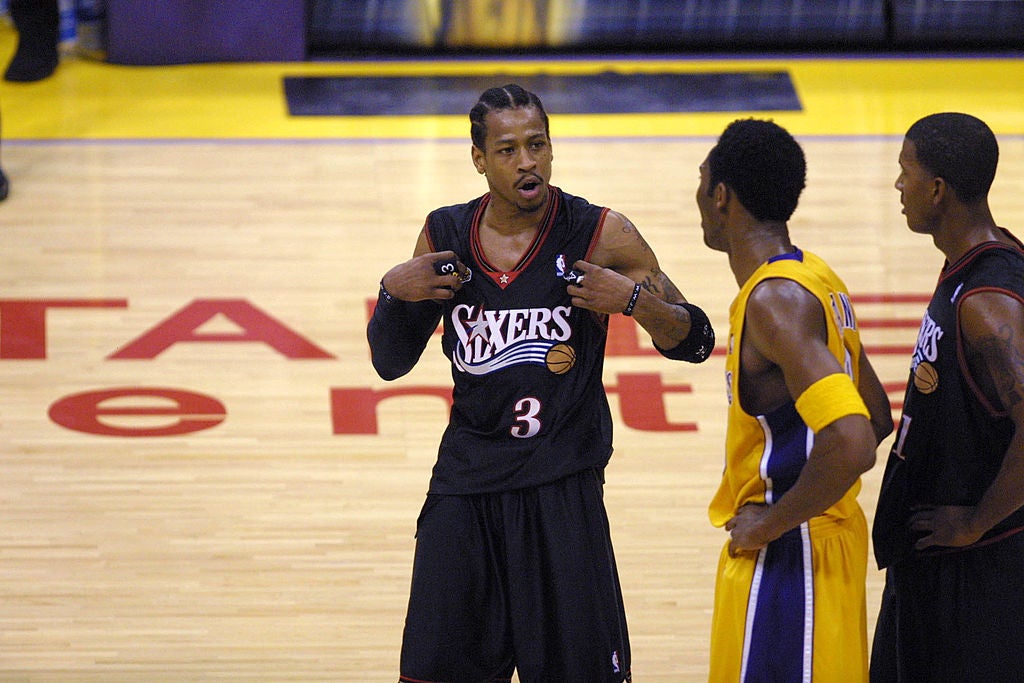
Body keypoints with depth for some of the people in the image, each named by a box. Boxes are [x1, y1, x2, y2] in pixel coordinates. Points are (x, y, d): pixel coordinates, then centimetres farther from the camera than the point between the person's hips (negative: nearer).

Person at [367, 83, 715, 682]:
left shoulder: (602, 236, -7)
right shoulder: (444, 238, 3)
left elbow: (695, 343, -3)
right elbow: (391, 362, 12)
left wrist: (633, 297, -21)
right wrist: (393, 292, -7)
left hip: (562, 491, -3)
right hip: (465, 483, 3)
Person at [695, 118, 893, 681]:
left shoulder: (775, 301, -21)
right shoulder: (815, 280, 9)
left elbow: (853, 442, -31)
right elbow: (877, 419, 19)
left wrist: (772, 522, -20)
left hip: (785, 552, -10)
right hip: (828, 537, 10)